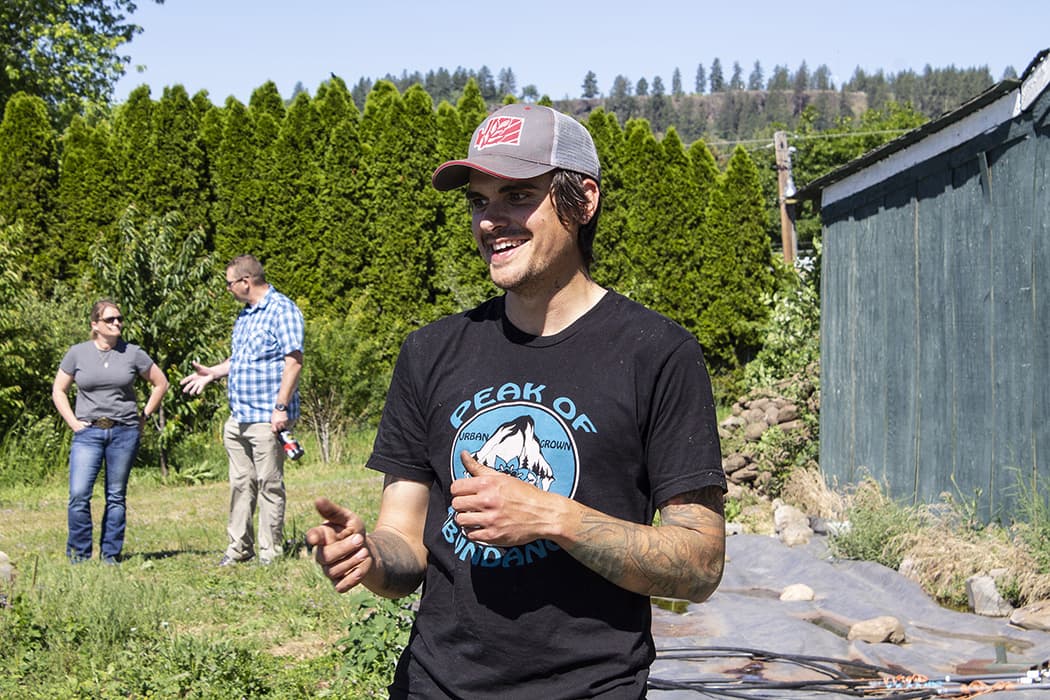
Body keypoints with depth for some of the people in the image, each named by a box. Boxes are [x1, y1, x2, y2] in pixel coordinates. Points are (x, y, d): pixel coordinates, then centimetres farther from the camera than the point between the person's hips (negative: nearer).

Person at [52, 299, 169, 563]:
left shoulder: (133, 353, 4)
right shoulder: (77, 353, 5)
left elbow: (160, 383, 14)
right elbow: (58, 391, 12)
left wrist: (144, 417, 8)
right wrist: (73, 422, 1)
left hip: (124, 433, 1)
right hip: (88, 433, -1)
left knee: (116, 497, 5)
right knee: (79, 495, -11)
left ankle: (111, 555, 12)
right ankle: (79, 554, 1)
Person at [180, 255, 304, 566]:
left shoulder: (282, 310, -9)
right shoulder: (244, 315, 20)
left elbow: (293, 360, -16)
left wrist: (281, 407, -21)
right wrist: (212, 373, 15)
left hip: (266, 418, -9)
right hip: (238, 418, 9)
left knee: (269, 485, -3)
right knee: (240, 484, 12)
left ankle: (270, 553, 2)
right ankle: (238, 548, 18)